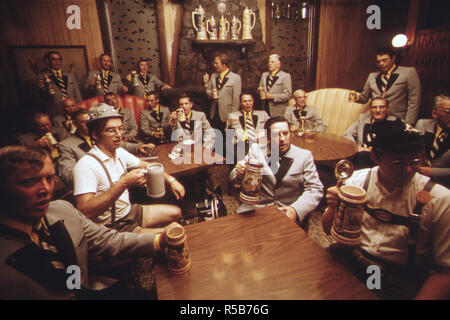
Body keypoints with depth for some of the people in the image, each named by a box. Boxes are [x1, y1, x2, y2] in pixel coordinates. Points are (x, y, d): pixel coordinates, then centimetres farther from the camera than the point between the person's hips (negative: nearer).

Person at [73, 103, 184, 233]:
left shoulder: (119, 152, 4)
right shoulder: (85, 165, -23)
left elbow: (145, 166, 17)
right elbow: (85, 212, -32)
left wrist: (171, 180, 4)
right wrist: (124, 183, -35)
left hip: (130, 211, 9)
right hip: (112, 227, -8)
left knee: (176, 212, 13)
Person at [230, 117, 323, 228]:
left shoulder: (304, 155, 1)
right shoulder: (256, 149, 4)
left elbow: (315, 189, -1)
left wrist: (296, 210, -17)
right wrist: (239, 173, -21)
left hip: (288, 212, 0)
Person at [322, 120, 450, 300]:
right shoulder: (358, 180, -3)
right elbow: (328, 229, 4)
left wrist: (422, 297, -20)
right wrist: (333, 208, -17)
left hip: (400, 283, -1)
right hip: (350, 260, 1)